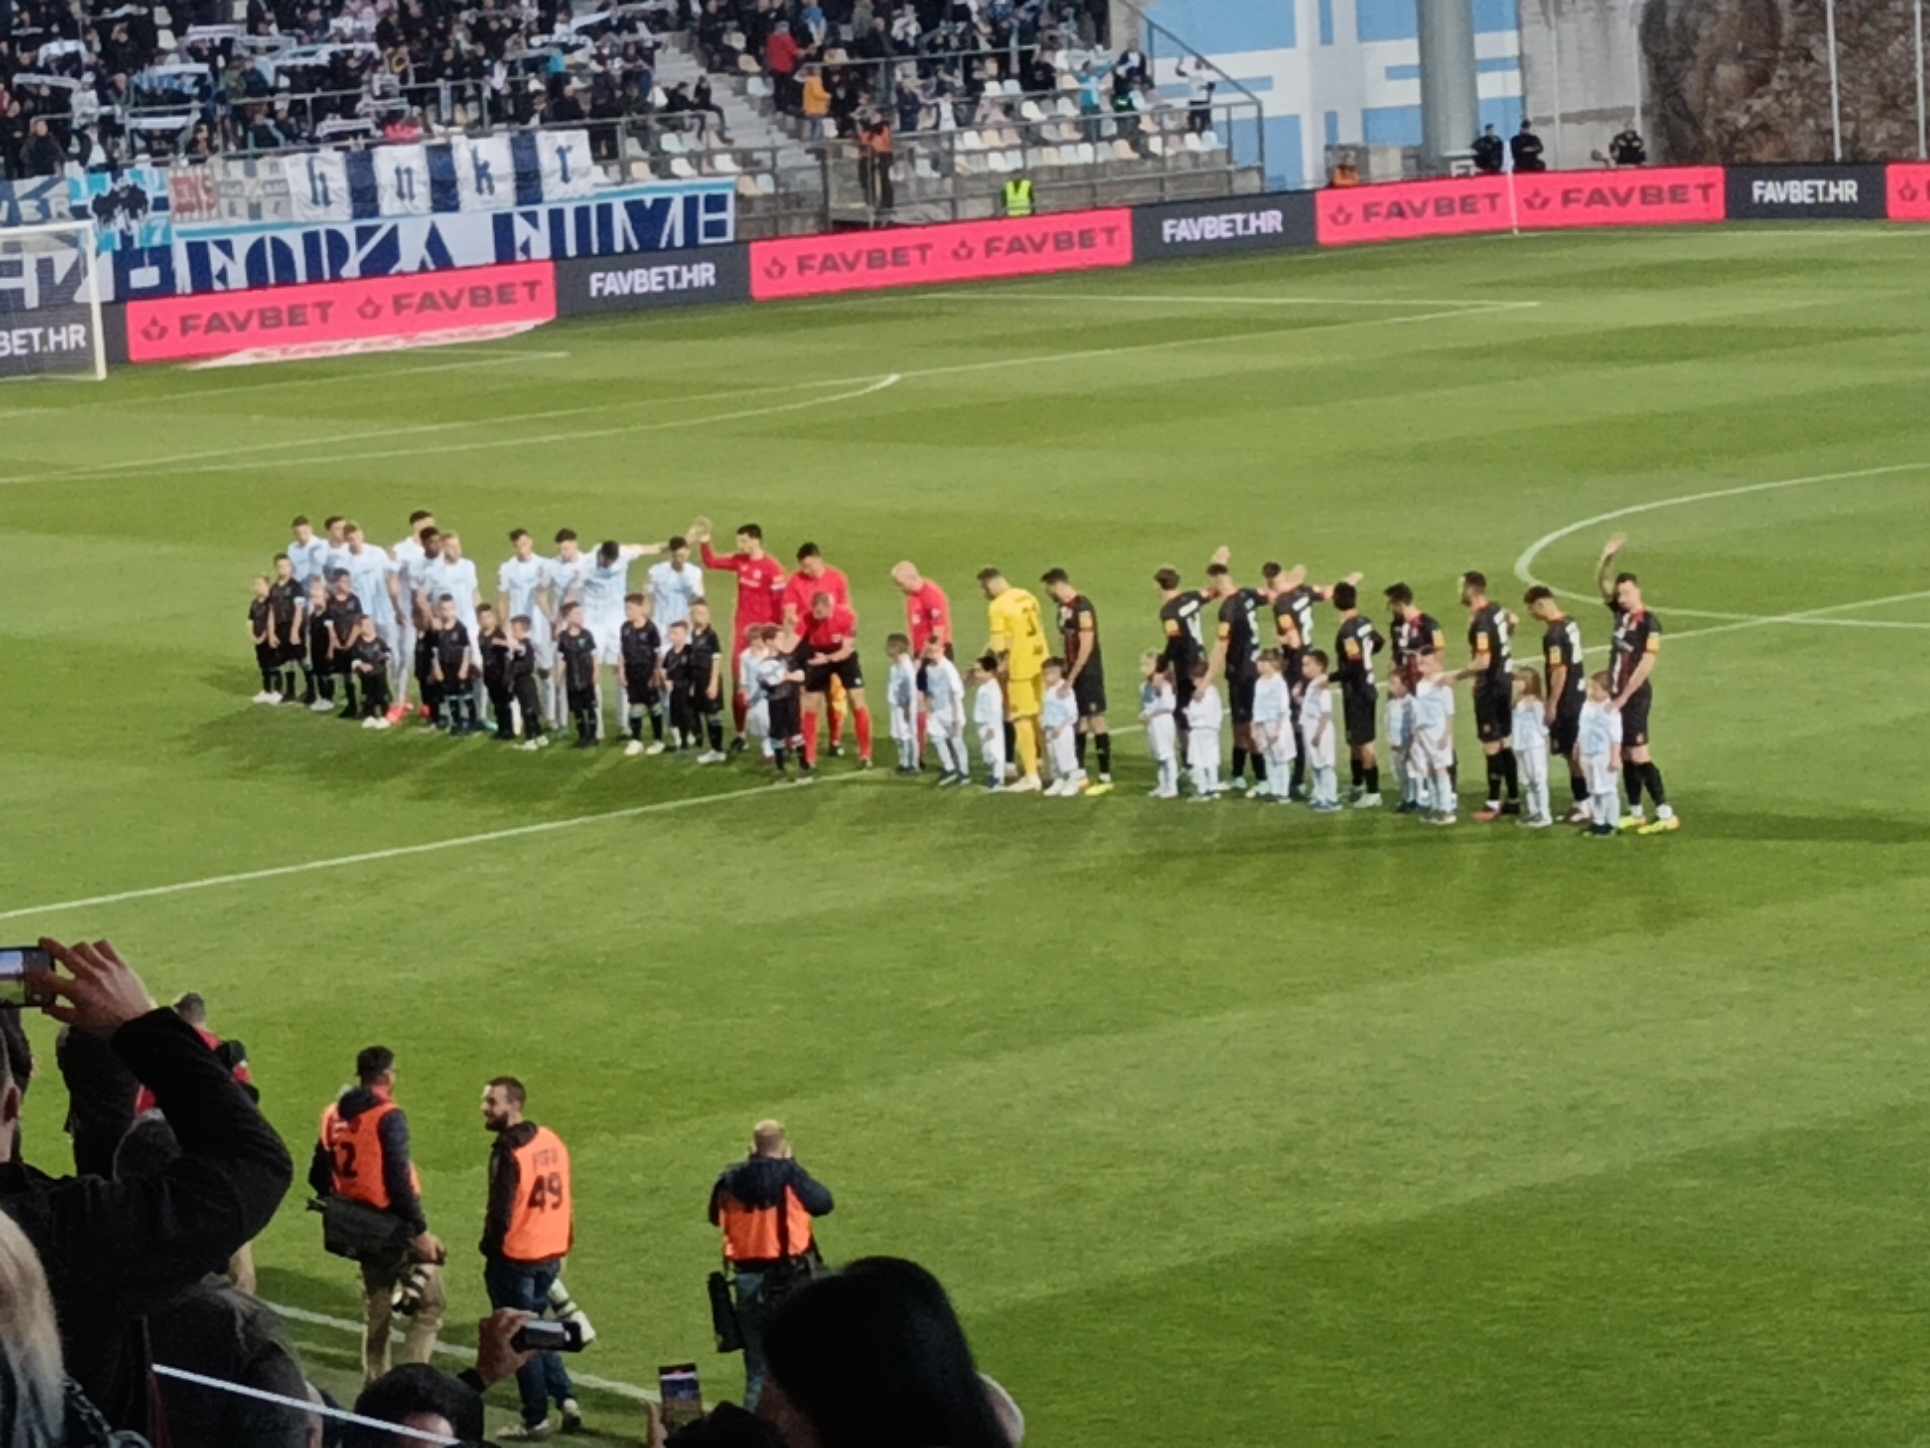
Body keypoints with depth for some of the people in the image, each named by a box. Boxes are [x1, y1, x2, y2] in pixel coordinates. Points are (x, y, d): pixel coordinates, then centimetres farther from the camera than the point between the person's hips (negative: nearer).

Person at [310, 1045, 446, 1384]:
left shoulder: (334, 1114, 6)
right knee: (430, 1304, 1)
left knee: (375, 1310, 20)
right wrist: (421, 1231, -17)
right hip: (396, 1226, -7)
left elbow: (319, 1176, 12)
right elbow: (399, 1180, -21)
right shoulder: (388, 1117, -16)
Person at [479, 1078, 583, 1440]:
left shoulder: (508, 1151, -18)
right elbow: (567, 1197, 12)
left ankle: (536, 1420, 9)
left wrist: (490, 1250, -6)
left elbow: (501, 1210, -20)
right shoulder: (552, 1141, 6)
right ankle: (566, 1400, 13)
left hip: (515, 1258, -8)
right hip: (550, 1256, 8)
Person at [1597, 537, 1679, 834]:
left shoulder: (1649, 623, -14)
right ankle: (1635, 814, 17)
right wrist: (1607, 558, -7)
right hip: (1618, 693, 8)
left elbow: (1646, 665, -18)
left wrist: (1624, 697, -17)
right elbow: (1601, 583, 12)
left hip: (1635, 695, -8)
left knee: (1639, 755, -11)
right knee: (1625, 755, 10)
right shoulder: (1621, 613, 7)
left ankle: (1666, 815, -12)